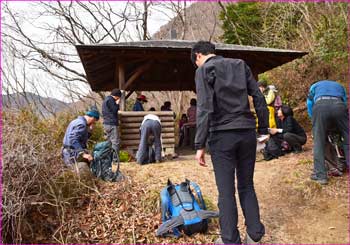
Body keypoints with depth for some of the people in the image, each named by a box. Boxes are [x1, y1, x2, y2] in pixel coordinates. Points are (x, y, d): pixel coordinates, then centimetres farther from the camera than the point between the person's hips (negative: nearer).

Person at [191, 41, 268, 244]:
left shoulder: (204, 70, -1)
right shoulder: (240, 65, 14)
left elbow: (204, 109, -12)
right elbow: (259, 99, 8)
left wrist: (200, 145, -11)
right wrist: (263, 130, 11)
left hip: (222, 136, -5)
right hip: (247, 133, 5)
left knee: (226, 191, 5)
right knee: (247, 186, 16)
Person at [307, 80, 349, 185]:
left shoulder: (315, 86, 37)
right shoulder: (339, 86, 42)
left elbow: (309, 102, 24)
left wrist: (314, 119, 33)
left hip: (320, 106, -1)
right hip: (339, 106, 1)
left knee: (319, 142, 3)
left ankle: (320, 175, 0)